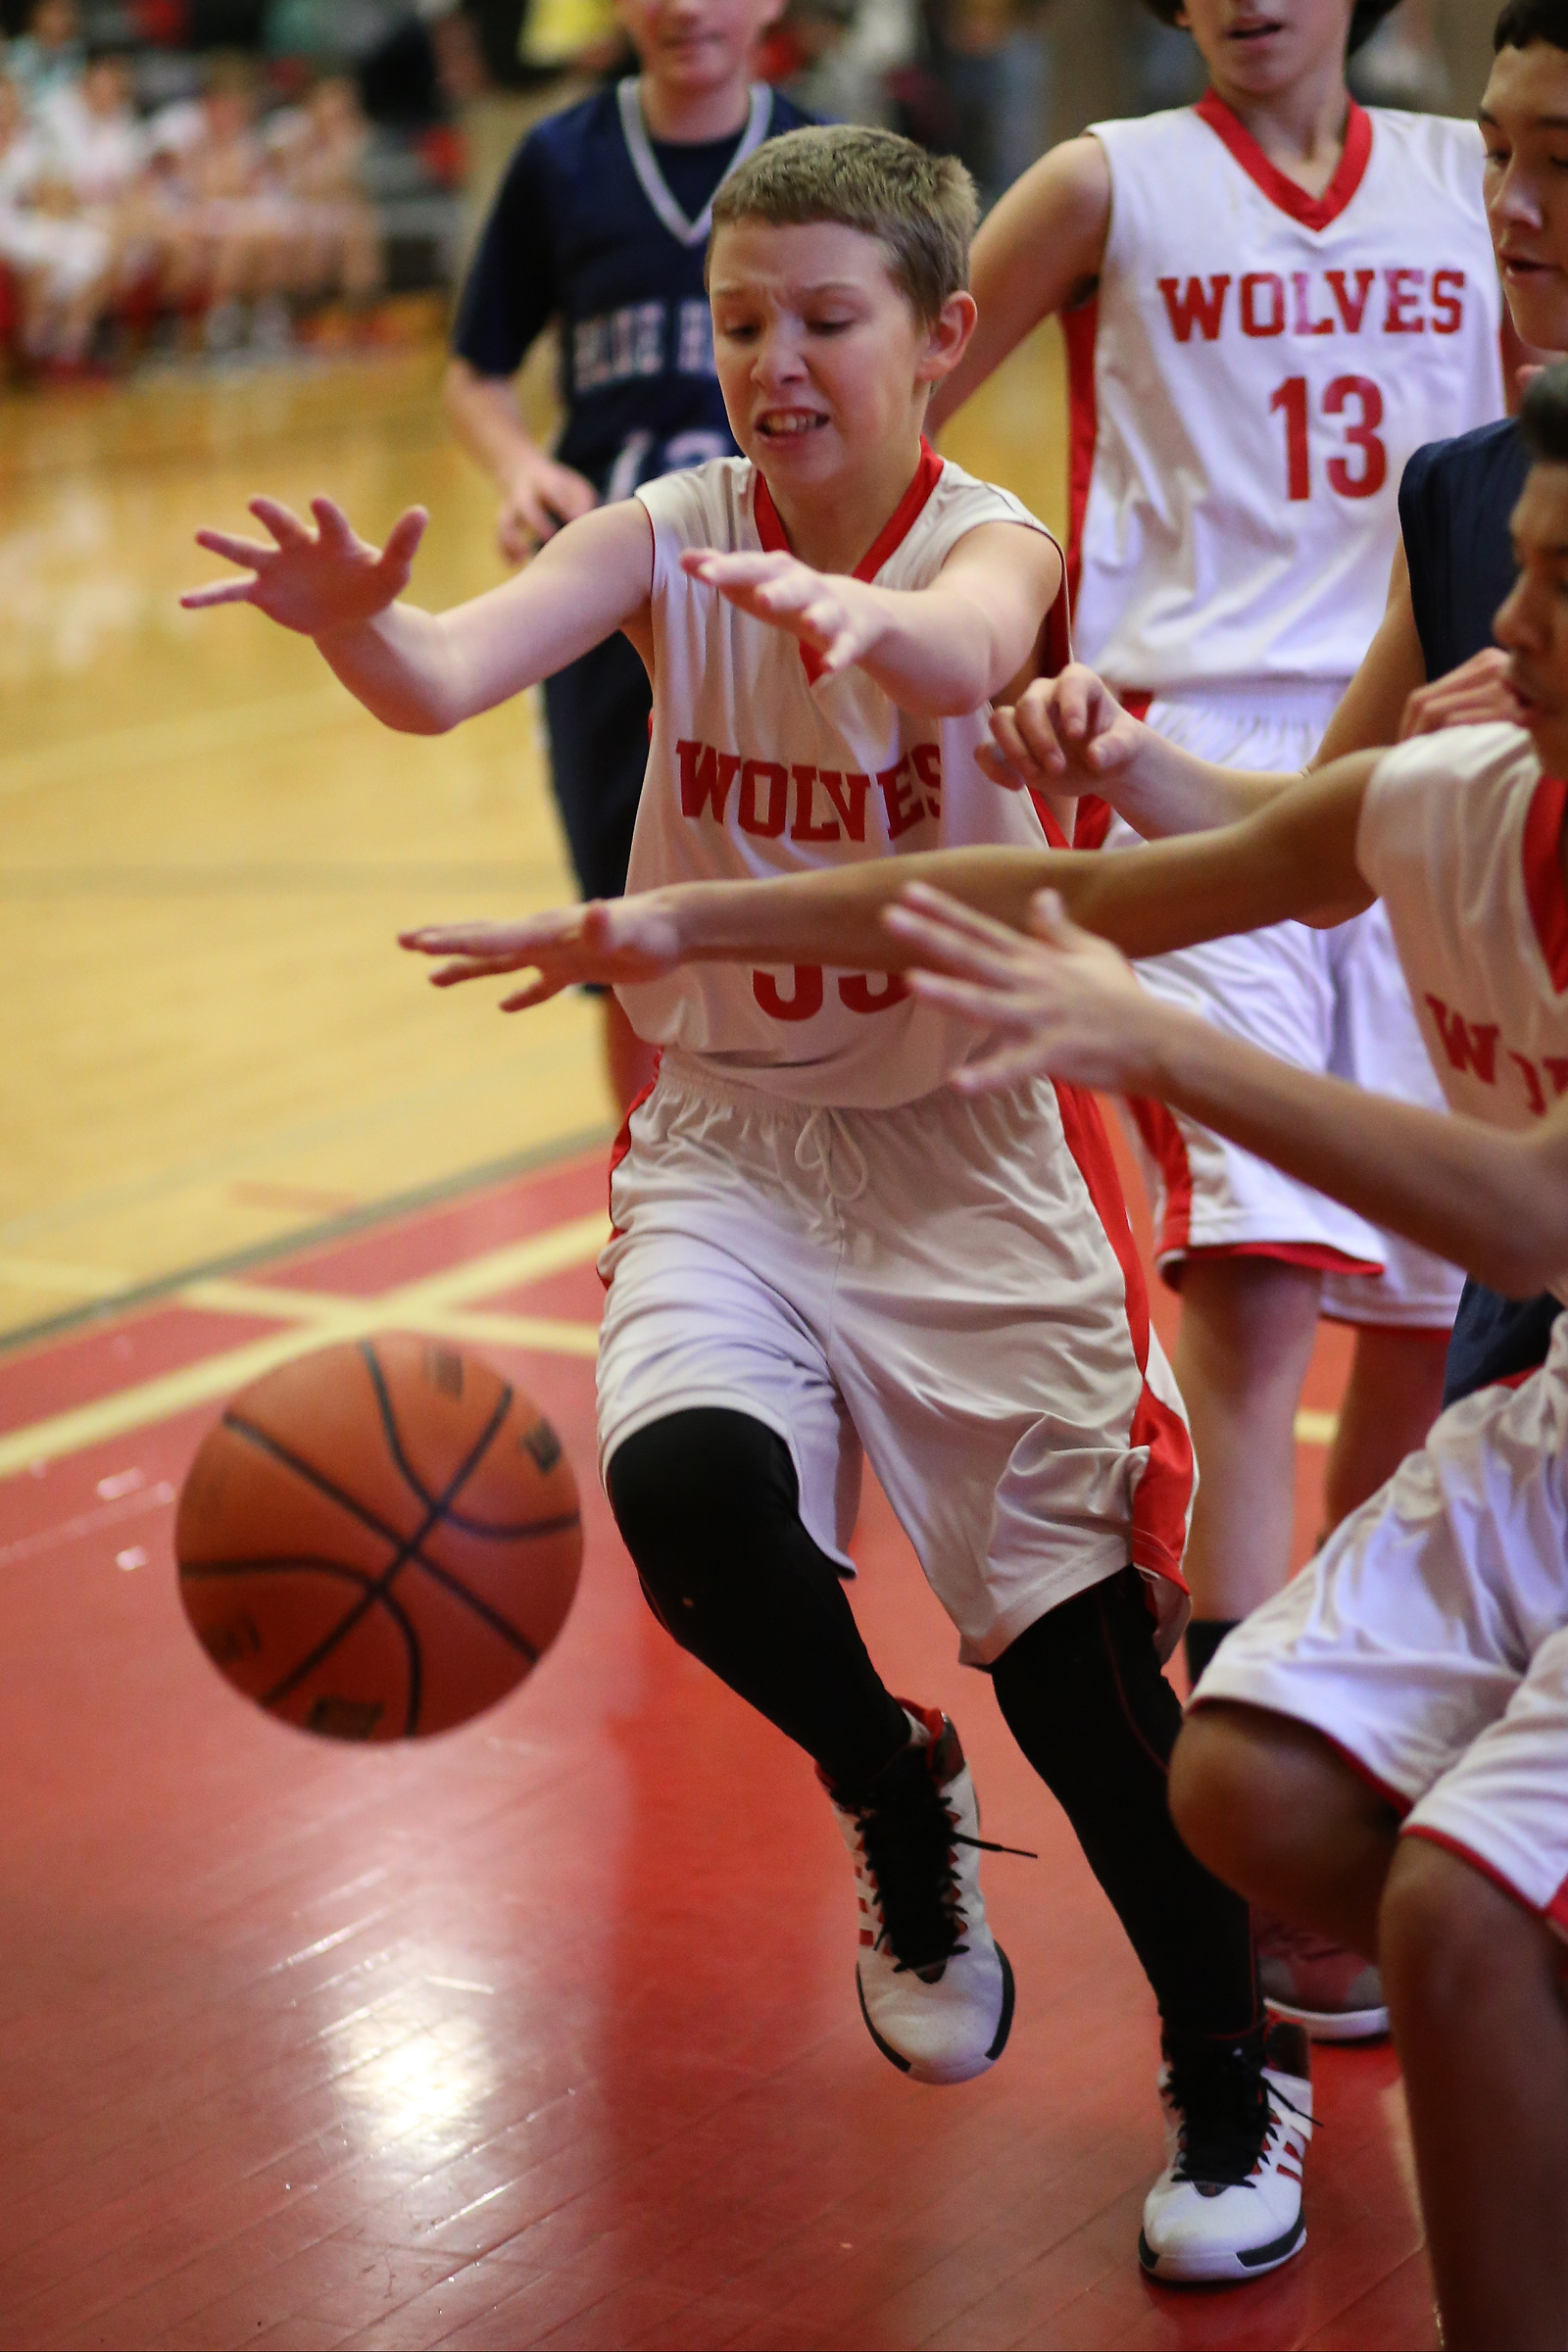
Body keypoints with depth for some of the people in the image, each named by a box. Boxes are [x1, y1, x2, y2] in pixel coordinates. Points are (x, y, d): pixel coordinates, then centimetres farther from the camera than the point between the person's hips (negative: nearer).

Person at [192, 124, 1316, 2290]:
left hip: (966, 1147, -2)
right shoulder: (670, 538, -4)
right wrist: (354, 621, -46)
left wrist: (869, 621, -61)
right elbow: (451, 674, -22)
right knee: (690, 1487, -25)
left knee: (1076, 1628, -5)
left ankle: (1234, 2073, 19)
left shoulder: (986, 538, -11)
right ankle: (894, 1799, 9)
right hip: (728, 1141, 2)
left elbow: (969, 648, -38)